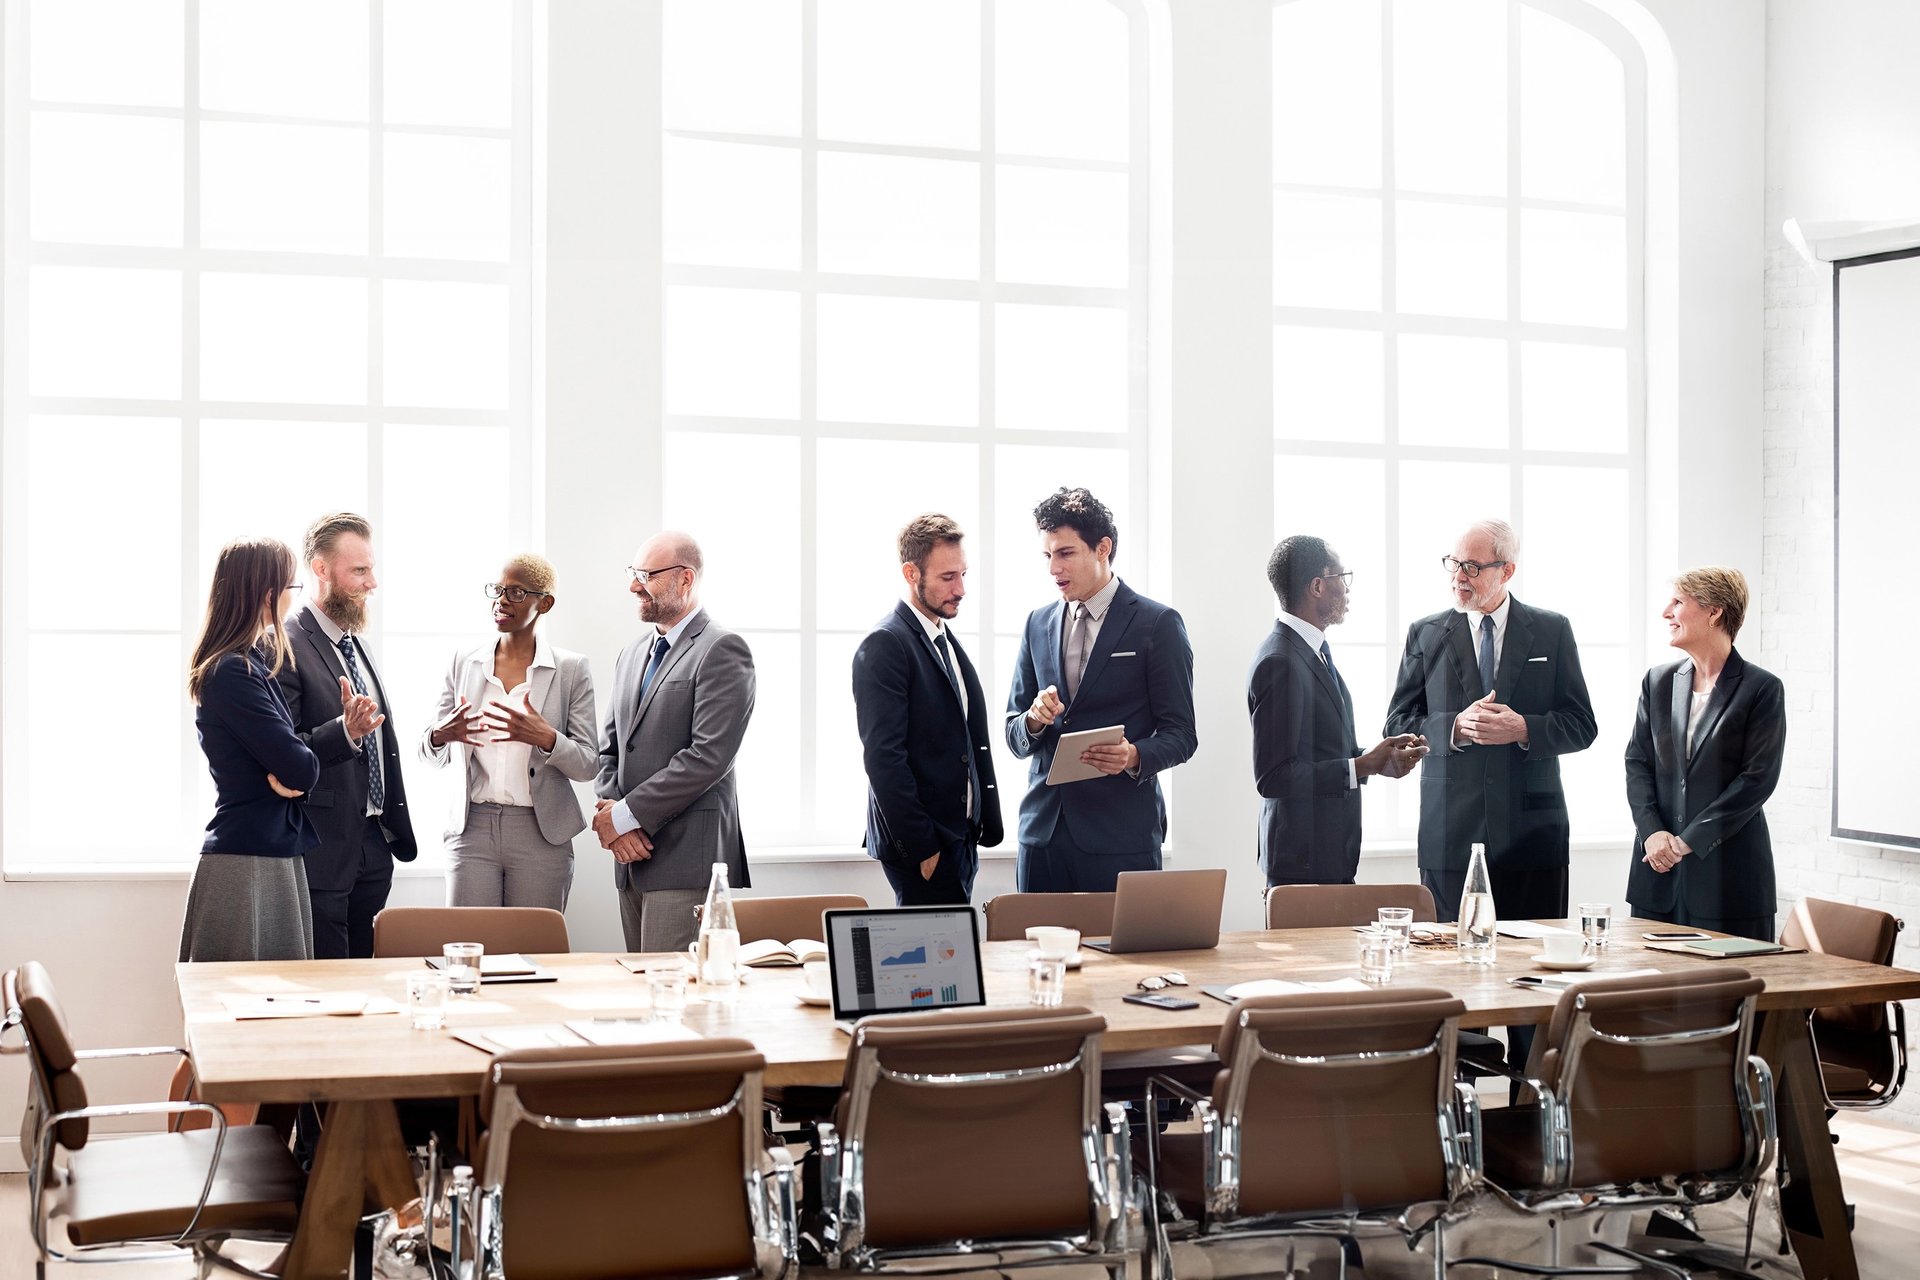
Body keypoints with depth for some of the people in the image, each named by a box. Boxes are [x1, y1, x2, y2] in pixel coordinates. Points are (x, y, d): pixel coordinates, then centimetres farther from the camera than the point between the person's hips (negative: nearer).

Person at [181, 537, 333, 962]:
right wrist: (297, 771, 2)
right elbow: (302, 770, -20)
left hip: (275, 855, 9)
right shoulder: (233, 673, -17)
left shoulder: (254, 662, 13)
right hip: (247, 863, -9)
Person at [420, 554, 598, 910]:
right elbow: (431, 757, 11)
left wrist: (545, 738, -21)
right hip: (472, 829, 2)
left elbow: (589, 765, -2)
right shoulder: (464, 663, 9)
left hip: (541, 834, -2)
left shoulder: (571, 669, 1)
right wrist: (440, 736, -12)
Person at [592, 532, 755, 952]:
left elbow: (709, 756, -16)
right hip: (633, 855, 8)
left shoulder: (722, 650, -7)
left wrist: (626, 814, -13)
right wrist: (609, 811, -2)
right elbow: (609, 748, 19)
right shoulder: (632, 654, 19)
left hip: (687, 856, -8)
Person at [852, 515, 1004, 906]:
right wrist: (922, 848, -19)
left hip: (960, 837, 8)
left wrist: (986, 826, 11)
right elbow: (883, 757, -18)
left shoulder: (947, 642, 17)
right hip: (922, 844, -8)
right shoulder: (884, 645, -11)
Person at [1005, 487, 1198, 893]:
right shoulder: (1038, 624, 14)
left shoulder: (1157, 624, 0)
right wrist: (1033, 719, -8)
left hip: (1120, 833, -4)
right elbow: (1015, 737, 15)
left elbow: (1180, 734, -2)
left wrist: (1134, 756, -22)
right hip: (1042, 827, 4)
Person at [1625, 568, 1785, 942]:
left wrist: (1689, 839, -13)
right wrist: (1652, 832, -7)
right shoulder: (1659, 682, 12)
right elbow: (1637, 762, 9)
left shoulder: (1762, 689, -4)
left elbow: (1758, 778, -9)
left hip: (1728, 872, -4)